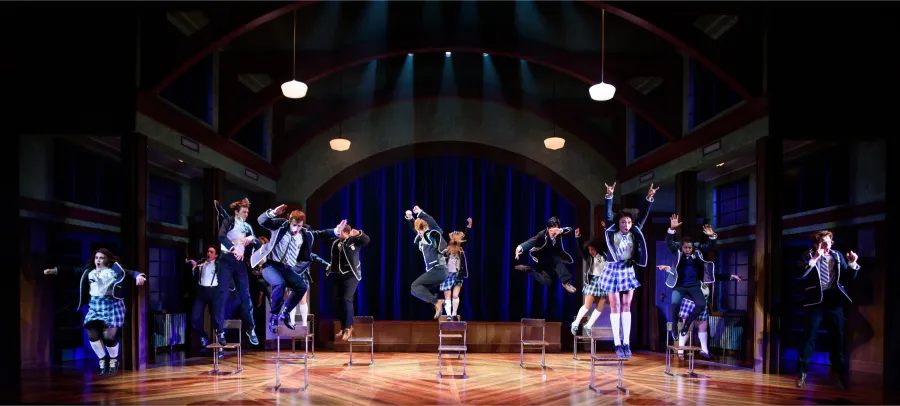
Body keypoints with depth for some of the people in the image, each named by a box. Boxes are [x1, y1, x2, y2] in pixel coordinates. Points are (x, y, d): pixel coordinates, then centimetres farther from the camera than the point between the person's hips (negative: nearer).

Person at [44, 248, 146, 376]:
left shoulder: (115, 270, 2)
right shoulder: (89, 271, 14)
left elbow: (129, 273, -10)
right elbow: (73, 271, 14)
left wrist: (138, 276, -31)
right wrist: (55, 270, 7)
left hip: (112, 304, -4)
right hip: (94, 306, 5)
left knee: (109, 336, -11)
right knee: (92, 335, -4)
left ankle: (114, 360, 16)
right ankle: (102, 360, 19)